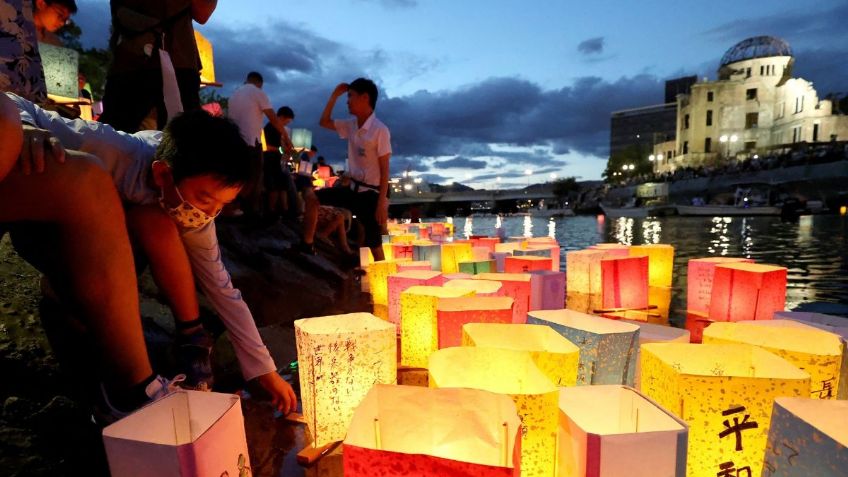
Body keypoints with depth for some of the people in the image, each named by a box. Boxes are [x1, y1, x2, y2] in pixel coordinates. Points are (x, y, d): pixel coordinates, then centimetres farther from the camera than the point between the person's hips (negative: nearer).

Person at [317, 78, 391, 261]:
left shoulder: (380, 130, -17)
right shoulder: (351, 125, 6)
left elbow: (385, 170, -18)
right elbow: (324, 122, 18)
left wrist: (381, 203, -20)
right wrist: (334, 95, 7)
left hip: (371, 193, -7)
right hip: (353, 188, 8)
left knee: (374, 245, -1)